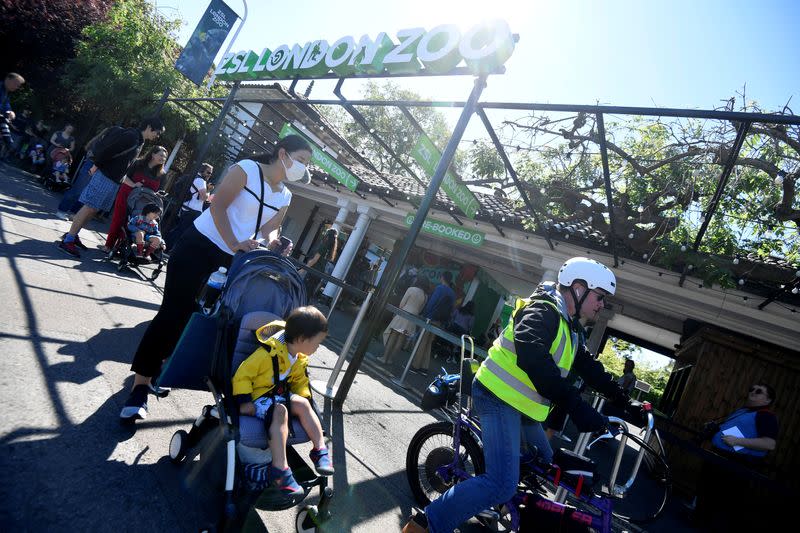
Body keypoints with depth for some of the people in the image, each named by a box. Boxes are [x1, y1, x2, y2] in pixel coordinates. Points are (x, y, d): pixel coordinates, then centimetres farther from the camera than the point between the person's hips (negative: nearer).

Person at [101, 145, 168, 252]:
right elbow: (125, 177, -1)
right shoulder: (138, 163, -2)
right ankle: (108, 245, 11)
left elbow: (157, 190, 7)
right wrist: (133, 185, -18)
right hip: (126, 196, -2)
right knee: (118, 220, 1)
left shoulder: (160, 174, 4)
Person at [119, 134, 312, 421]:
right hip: (200, 244, -6)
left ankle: (157, 367, 25)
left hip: (231, 260, 7)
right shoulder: (247, 169, -9)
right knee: (174, 311, -11)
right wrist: (234, 243, -24)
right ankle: (141, 385, -4)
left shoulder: (285, 196, 10)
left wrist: (273, 241, -11)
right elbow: (218, 206, -15)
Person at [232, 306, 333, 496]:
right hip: (258, 396, -7)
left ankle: (320, 449, -13)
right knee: (280, 411, -34)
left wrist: (304, 398, 2)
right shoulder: (268, 352, -26)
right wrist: (245, 401, -25)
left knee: (302, 404, -19)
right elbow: (243, 374, -21)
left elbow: (300, 381, 17)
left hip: (280, 394, 8)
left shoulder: (300, 359, 1)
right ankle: (279, 470, -37)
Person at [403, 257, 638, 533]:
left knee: (543, 463, 23)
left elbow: (588, 366, 22)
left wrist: (621, 396, 16)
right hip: (499, 397, -11)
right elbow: (534, 361, -34)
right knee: (502, 484, -20)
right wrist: (576, 405, -37)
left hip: (521, 405, 11)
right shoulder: (541, 312, -18)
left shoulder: (571, 327, 15)